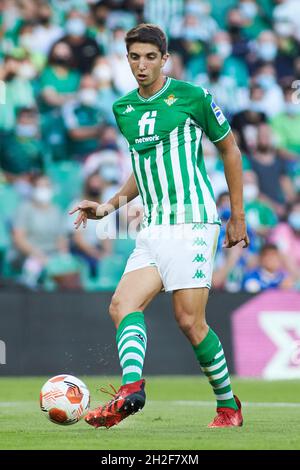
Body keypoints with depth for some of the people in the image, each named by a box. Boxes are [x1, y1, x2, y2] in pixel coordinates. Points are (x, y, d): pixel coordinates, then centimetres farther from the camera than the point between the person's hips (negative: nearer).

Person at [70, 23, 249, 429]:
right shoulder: (123, 109, 14)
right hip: (153, 227, 6)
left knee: (189, 320, -9)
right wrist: (111, 205, 13)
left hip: (192, 221, -6)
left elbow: (230, 150, 7)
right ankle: (131, 388, -33)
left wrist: (237, 216, 7)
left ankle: (228, 404, 6)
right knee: (122, 304, -15)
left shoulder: (192, 97, -3)